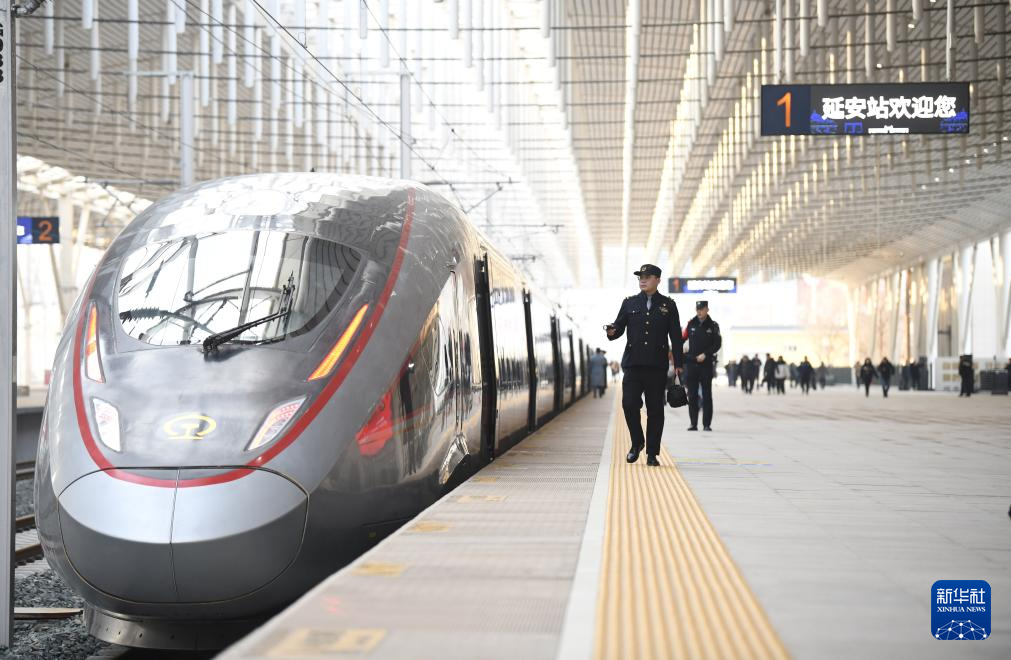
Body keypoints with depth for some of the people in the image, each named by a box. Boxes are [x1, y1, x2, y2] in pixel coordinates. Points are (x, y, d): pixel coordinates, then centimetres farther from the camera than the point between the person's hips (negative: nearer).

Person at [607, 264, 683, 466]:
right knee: (629, 404, -10)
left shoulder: (668, 305, 8)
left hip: (657, 366, -1)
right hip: (633, 364, 1)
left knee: (655, 409, 1)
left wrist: (678, 363, 2)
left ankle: (652, 453, 8)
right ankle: (637, 442, 13)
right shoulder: (629, 303, 11)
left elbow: (676, 336, 7)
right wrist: (612, 331, -17)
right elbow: (619, 325, 8)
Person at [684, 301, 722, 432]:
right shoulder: (691, 324, 7)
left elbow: (717, 344, -3)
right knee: (692, 395, 4)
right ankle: (693, 424, 9)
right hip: (691, 363, 2)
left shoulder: (713, 326, 2)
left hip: (706, 364, -2)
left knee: (706, 395, 0)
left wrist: (705, 354, -14)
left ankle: (707, 424, 2)